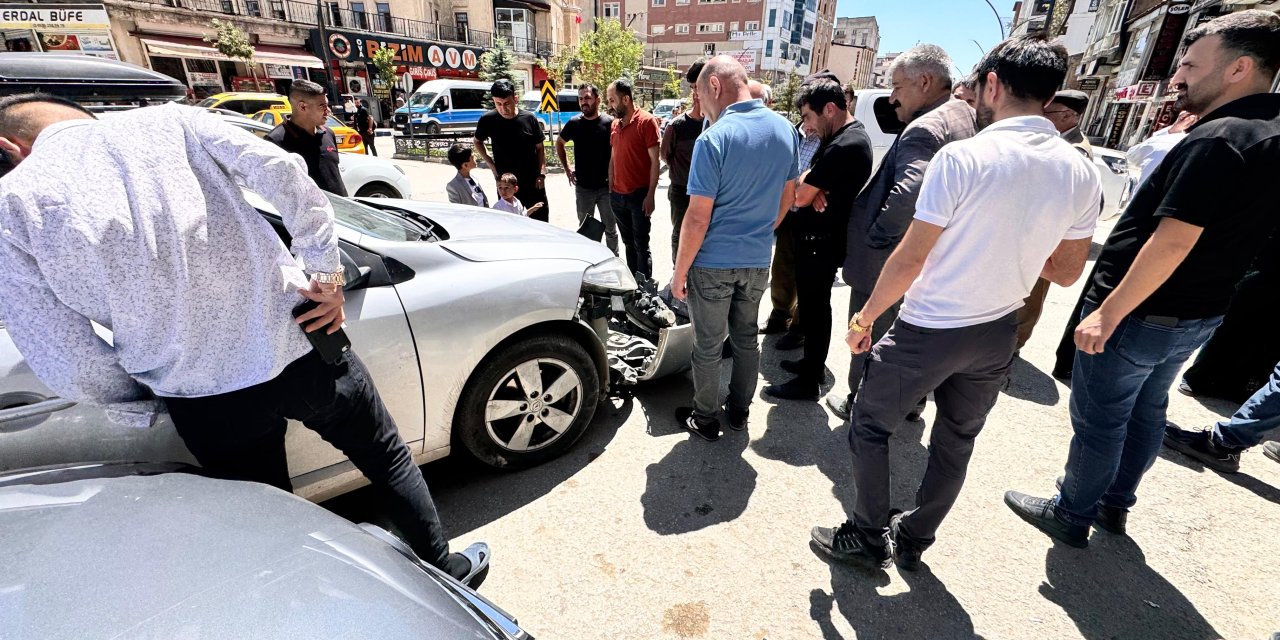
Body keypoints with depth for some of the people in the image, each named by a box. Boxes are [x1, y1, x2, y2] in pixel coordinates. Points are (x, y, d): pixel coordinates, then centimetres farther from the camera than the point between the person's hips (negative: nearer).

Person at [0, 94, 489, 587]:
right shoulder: (167, 121, 4)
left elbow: (64, 363, -3)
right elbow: (283, 173, -11)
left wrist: (144, 402, 13)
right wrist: (327, 273, -6)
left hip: (205, 402, 1)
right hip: (298, 344, 0)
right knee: (387, 458, 21)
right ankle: (446, 568, 36)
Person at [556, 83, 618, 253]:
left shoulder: (609, 123, -6)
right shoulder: (574, 123, 1)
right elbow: (559, 143, 17)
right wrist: (567, 169, 9)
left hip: (606, 186, -2)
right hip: (583, 187, 2)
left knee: (610, 229, 8)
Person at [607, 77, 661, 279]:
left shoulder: (646, 121, -8)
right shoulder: (615, 124, 12)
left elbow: (654, 161, -11)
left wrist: (650, 195, -16)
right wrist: (611, 188, 12)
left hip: (638, 195, -6)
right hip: (618, 195, 7)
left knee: (641, 246, 0)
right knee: (628, 244, 14)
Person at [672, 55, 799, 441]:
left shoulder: (714, 138, -18)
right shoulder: (785, 129, 3)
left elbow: (698, 218, -18)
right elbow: (787, 197, 12)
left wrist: (679, 271, -9)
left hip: (713, 262, -6)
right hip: (758, 260, 6)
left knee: (708, 346, 9)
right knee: (746, 338, 19)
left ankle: (705, 420, 25)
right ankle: (739, 412, 34)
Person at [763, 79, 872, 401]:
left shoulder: (843, 147, -23)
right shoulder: (852, 135, 11)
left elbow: (799, 196, -21)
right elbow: (810, 177, 10)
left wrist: (808, 190, 0)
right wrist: (814, 190, -12)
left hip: (820, 243, -10)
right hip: (823, 238, 10)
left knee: (814, 309, 0)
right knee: (816, 306, 19)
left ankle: (808, 382, 14)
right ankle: (814, 364, 35)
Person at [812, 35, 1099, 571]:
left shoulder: (963, 157, -17)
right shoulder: (1081, 172, 1)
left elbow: (911, 258, -17)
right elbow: (1066, 271, 8)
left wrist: (864, 317, -6)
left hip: (928, 330, -6)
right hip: (998, 334, 7)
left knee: (869, 426, 13)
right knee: (956, 442, 20)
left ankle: (869, 539, 26)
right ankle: (913, 541, 38)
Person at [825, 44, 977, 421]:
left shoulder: (924, 129, -22)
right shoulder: (963, 117, 9)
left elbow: (908, 191, -36)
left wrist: (877, 236, -24)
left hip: (887, 263, -10)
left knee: (869, 337, 8)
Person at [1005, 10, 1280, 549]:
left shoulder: (1216, 139, -21)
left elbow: (1171, 242, -27)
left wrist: (1106, 314, -24)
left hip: (1139, 314, -9)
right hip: (1196, 313, 9)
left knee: (1098, 420, 4)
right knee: (1145, 410, 21)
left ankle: (1072, 516, 21)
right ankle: (1114, 504, 38)